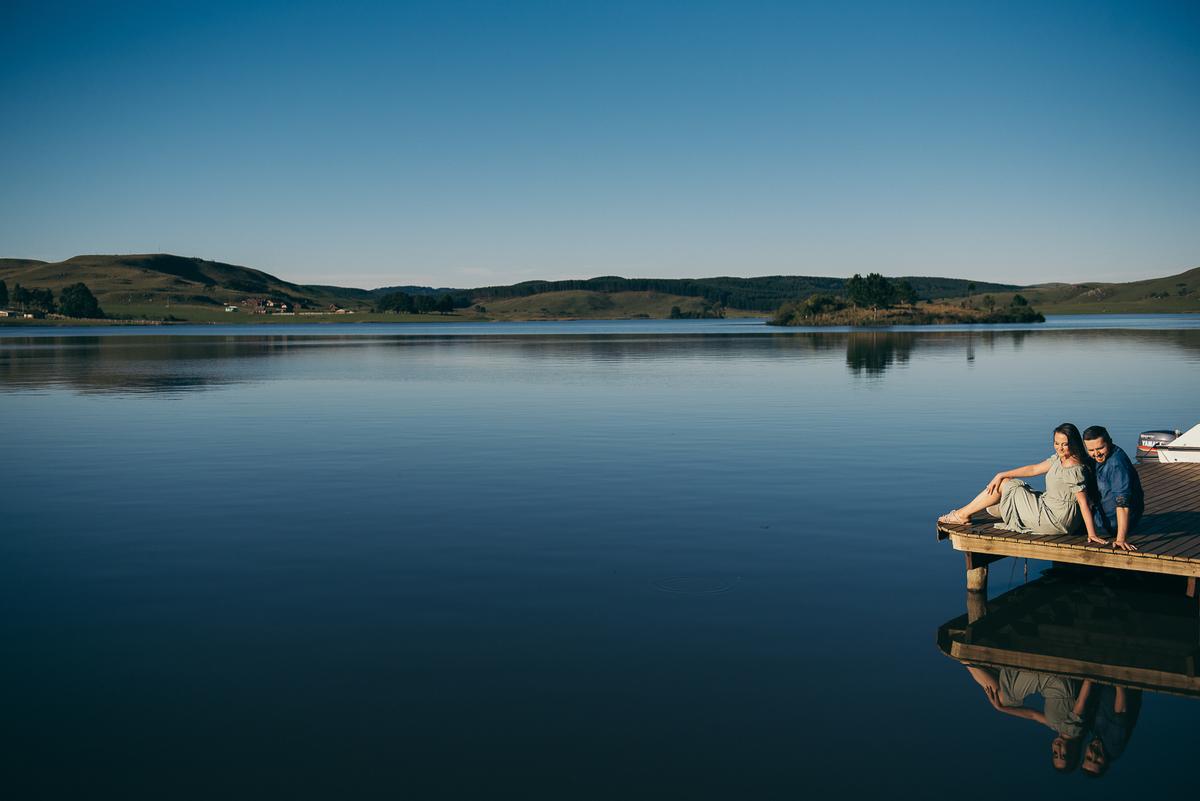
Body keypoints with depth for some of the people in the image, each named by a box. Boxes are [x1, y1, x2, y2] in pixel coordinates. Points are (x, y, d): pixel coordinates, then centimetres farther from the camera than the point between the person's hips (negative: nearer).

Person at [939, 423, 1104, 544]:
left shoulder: (1073, 469, -24)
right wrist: (1001, 475, 5)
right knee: (1003, 482, 18)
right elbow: (1034, 469, 9)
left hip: (1055, 520, -9)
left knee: (1004, 486, -1)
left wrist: (1092, 534, -25)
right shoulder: (1059, 458, 4)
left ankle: (963, 514, 14)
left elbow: (1083, 502, -25)